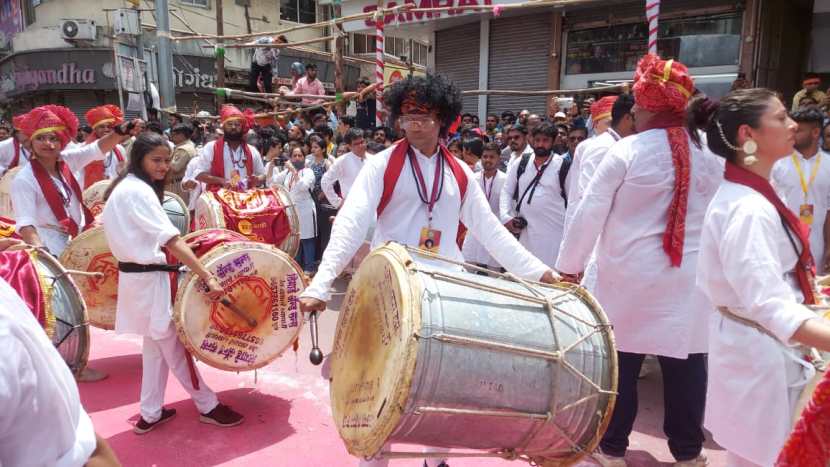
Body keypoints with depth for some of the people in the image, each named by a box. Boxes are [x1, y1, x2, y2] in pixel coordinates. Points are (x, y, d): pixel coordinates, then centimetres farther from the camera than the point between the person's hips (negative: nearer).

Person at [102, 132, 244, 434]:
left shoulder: (124, 187, 11)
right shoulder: (139, 191, -19)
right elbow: (172, 241, -28)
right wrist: (208, 278, -32)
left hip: (136, 273, 9)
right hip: (148, 278, -9)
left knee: (156, 344, 15)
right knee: (172, 344, 2)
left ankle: (150, 414, 24)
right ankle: (208, 406, 15)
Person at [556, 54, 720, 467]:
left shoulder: (626, 152, -10)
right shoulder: (710, 154, 3)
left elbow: (590, 212, -9)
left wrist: (569, 265, 1)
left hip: (629, 274, -3)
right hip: (688, 275, 4)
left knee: (621, 357, 7)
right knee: (684, 358, 11)